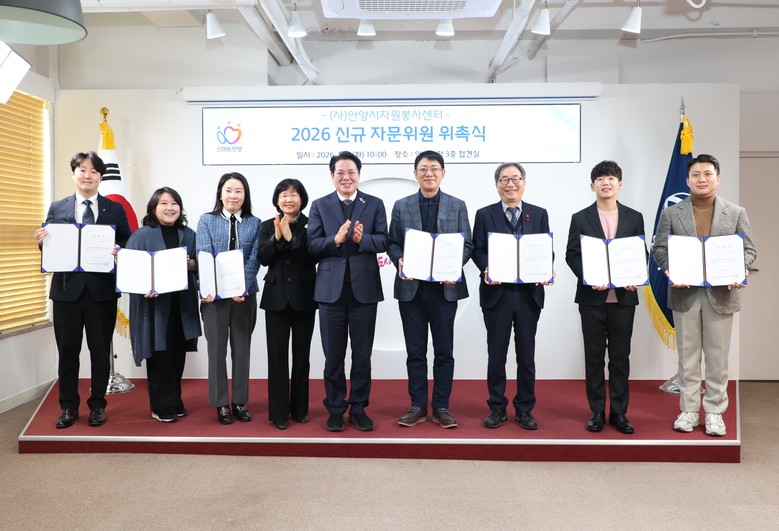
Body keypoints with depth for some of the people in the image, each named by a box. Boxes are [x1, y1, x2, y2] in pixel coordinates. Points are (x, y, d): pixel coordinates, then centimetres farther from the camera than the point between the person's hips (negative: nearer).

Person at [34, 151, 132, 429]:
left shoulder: (115, 210, 5)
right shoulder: (57, 208, 8)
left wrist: (119, 251, -19)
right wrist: (42, 241, -13)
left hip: (102, 289, -1)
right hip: (66, 288, 1)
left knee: (100, 349, 8)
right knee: (67, 350, 9)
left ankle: (97, 405, 22)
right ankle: (68, 406, 23)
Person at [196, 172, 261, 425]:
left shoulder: (254, 223, 4)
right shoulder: (207, 220, 2)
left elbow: (254, 259, -4)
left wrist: (241, 289, -18)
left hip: (245, 294, 1)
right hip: (215, 294, -1)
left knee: (242, 349, 9)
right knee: (217, 349, 6)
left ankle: (240, 402, 20)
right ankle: (221, 403, 17)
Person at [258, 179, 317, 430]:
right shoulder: (267, 226, 7)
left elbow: (312, 257, -11)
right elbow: (263, 258, -4)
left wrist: (290, 238, -19)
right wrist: (277, 237, -17)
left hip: (303, 296, -1)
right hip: (276, 296, 1)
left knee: (301, 354, 9)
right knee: (277, 355, 1)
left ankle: (299, 408, 22)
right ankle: (279, 412, 10)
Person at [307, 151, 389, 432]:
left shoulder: (375, 204, 6)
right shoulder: (320, 205, 6)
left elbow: (383, 241, -4)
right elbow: (312, 245, -3)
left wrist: (362, 239, -24)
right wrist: (336, 239, -21)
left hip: (364, 288, 0)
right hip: (331, 289, 0)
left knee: (362, 354, 9)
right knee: (333, 355, 9)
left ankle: (358, 408, 22)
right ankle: (335, 409, 22)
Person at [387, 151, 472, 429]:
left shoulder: (457, 206, 7)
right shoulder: (401, 206, 8)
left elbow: (467, 244, 3)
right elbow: (392, 243, 7)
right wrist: (399, 260, -14)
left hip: (445, 287, 0)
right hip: (411, 287, 1)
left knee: (444, 351, 5)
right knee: (415, 351, 7)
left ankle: (441, 407, 16)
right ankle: (418, 406, 17)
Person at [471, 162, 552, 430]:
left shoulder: (539, 214, 8)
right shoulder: (484, 215, 4)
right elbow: (478, 250, 1)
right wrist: (487, 269, -18)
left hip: (529, 294, 1)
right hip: (496, 293, -1)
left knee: (526, 355, 9)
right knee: (496, 355, 7)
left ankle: (524, 409, 22)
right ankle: (497, 408, 21)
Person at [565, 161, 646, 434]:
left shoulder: (634, 217, 8)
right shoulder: (580, 218, 3)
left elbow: (642, 254, 9)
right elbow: (571, 255, 1)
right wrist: (588, 278, -15)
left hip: (624, 297, 1)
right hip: (592, 297, -1)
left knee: (620, 358, 7)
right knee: (594, 357, 6)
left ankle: (619, 412, 17)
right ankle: (597, 412, 16)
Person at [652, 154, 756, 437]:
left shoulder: (736, 212, 5)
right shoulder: (671, 213, 4)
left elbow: (748, 249, 4)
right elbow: (659, 248, 0)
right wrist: (671, 271, -18)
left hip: (721, 293, 0)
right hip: (685, 293, 0)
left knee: (717, 357, 7)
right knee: (688, 356, 8)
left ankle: (715, 411, 18)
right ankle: (689, 410, 18)